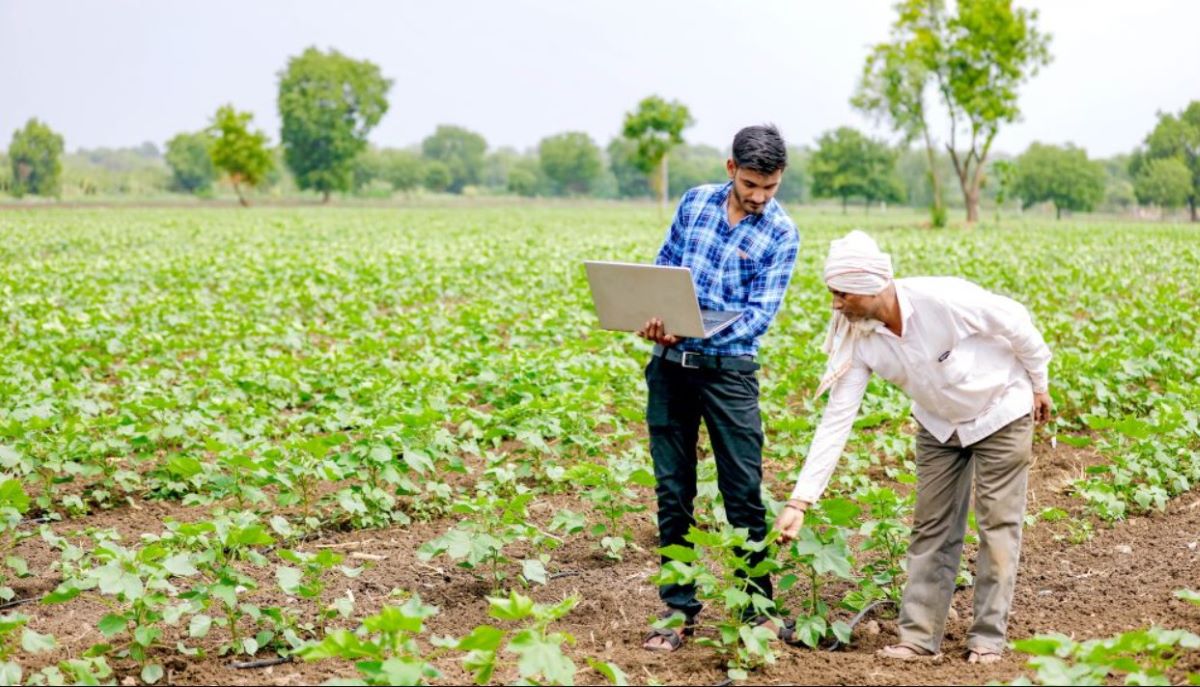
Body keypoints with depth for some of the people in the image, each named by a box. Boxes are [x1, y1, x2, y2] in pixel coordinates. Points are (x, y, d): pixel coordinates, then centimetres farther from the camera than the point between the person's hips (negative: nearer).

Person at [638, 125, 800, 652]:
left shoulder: (781, 233, -4)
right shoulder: (695, 201, 6)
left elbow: (760, 314, -11)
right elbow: (661, 268, 13)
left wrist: (698, 331, -26)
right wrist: (651, 316, -8)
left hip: (728, 368, -3)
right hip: (669, 364, 3)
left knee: (743, 491, 0)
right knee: (672, 489, 7)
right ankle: (678, 609, 16)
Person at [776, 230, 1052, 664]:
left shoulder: (944, 299, -36)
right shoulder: (858, 338, -21)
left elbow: (1016, 323, -20)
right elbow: (836, 418, -21)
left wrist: (1039, 385, -5)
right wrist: (800, 500, -25)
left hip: (1001, 413, -4)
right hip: (939, 425, 4)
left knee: (998, 524, 1)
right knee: (932, 527, 5)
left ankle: (988, 639, 9)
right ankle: (919, 636, 11)